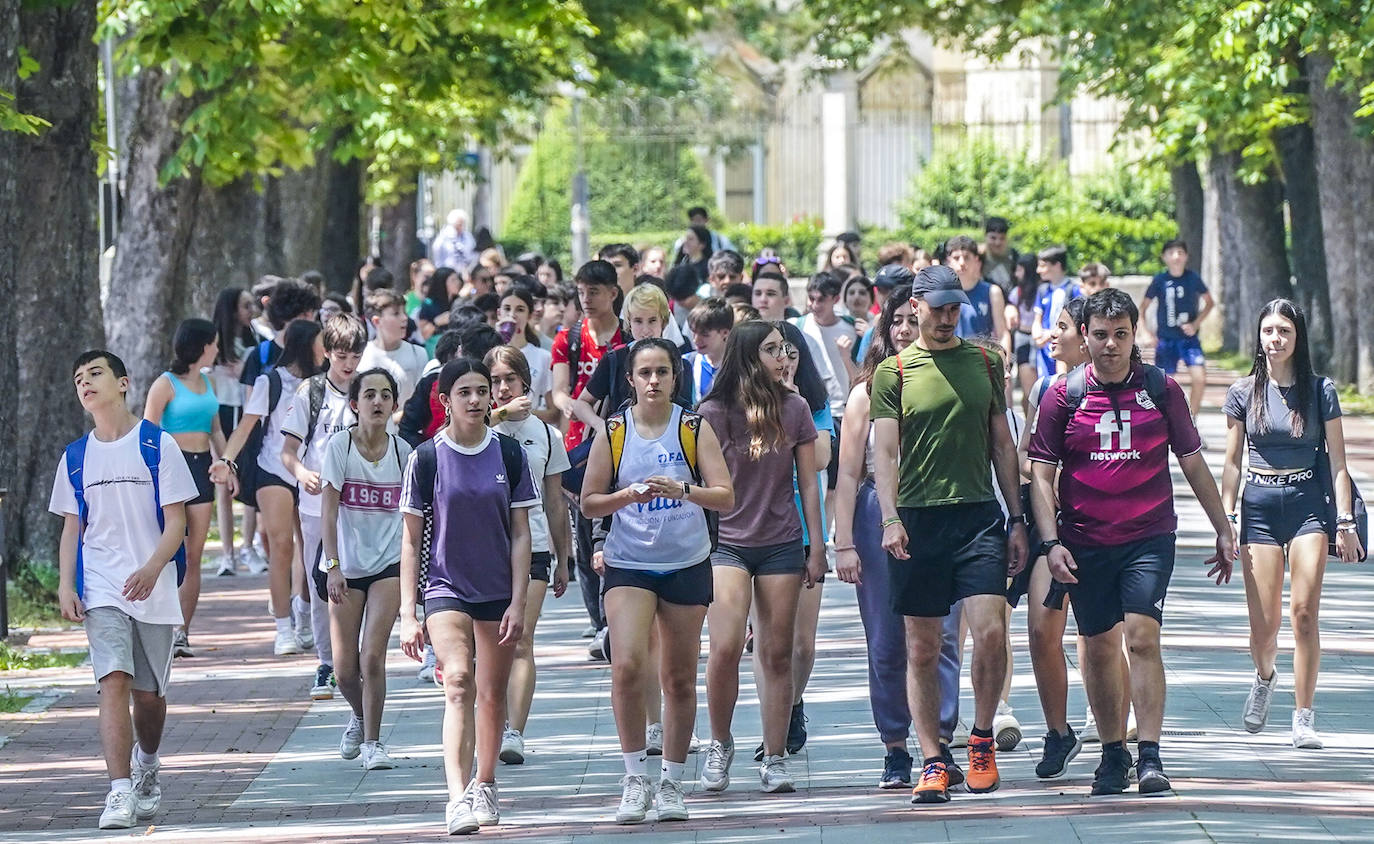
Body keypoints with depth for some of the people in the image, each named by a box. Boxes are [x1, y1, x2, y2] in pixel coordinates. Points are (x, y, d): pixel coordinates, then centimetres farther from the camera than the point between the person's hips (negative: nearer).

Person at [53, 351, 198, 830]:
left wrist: (151, 569, -20)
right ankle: (120, 793, -22)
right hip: (100, 589, 1)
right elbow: (72, 529, 13)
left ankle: (147, 765, 38)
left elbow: (176, 521, -4)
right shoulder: (76, 458, 9)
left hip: (153, 588, -1)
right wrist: (65, 585, -2)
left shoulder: (158, 445, -1)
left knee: (149, 693, 8)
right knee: (114, 681, -16)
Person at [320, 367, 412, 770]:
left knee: (372, 656, -13)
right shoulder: (339, 445, -7)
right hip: (346, 567, 0)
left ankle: (372, 741, 0)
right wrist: (333, 565, -20)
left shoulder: (402, 451, 1)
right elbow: (328, 510, -11)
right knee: (345, 669, 4)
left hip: (389, 563, 0)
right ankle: (359, 716, 35)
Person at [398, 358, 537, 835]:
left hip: (498, 591, 3)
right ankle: (458, 800, -33)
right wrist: (407, 613, -5)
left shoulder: (508, 454, 1)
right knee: (458, 684, -20)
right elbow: (411, 539, 0)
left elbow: (520, 533, 3)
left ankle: (484, 786, 34)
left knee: (492, 693, 12)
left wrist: (518, 602, -4)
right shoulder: (427, 458, -4)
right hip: (446, 587, -3)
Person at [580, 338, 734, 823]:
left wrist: (682, 489, -24)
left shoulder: (695, 429, 0)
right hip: (628, 564, -1)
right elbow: (589, 503, 3)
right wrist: (629, 496, -16)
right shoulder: (613, 432, 1)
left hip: (687, 565, 1)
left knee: (679, 678, 6)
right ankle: (635, 778, -7)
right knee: (627, 665, -19)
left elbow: (725, 496, -6)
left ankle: (672, 783, 19)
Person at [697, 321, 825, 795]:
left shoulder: (794, 410, 5)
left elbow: (808, 484, 10)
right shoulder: (713, 413, -2)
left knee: (777, 653, 2)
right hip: (726, 541, -2)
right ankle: (720, 743, 5)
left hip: (781, 545, 2)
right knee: (725, 648, -16)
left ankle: (775, 759, 9)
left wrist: (817, 547, 7)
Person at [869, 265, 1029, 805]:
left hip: (979, 512, 1)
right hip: (918, 517, -1)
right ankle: (933, 761, 9)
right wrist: (890, 518, -14)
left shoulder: (985, 362, 11)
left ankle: (982, 738, 8)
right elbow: (885, 451, -1)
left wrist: (1017, 519, 11)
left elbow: (1002, 444, 15)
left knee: (991, 631, -12)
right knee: (922, 648, 2)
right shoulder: (894, 372, 4)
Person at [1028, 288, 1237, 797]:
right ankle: (1112, 753, 21)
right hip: (1084, 542, 1)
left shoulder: (1162, 390, 3)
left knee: (1142, 637, -15)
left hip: (1149, 537, -1)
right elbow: (1041, 474, 2)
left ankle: (1150, 756, -14)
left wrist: (1224, 530, 15)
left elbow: (1193, 463, 12)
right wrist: (1050, 542, -9)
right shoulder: (1063, 396, 1)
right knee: (1099, 647, 8)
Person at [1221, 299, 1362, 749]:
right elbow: (1232, 463, 9)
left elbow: (1337, 461, 3)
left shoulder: (1320, 391, 2)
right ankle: (1265, 676, 31)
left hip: (1309, 502, -1)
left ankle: (1303, 719, -6)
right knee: (1264, 622, -4)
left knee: (1304, 611, -12)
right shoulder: (1244, 393, 6)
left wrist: (1345, 521, -3)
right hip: (1259, 505, 1)